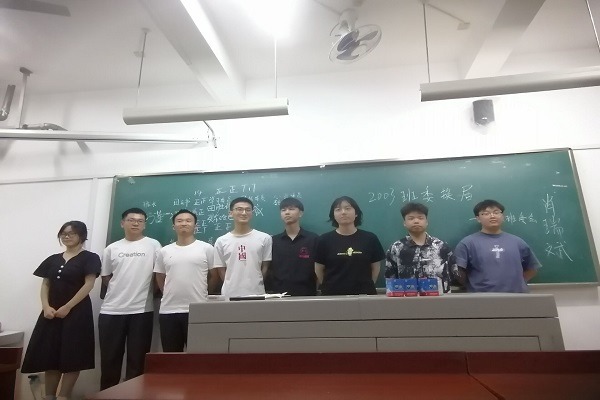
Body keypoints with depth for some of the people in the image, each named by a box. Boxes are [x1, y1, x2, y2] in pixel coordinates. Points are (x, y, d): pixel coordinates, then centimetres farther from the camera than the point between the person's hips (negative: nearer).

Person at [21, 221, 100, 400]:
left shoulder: (89, 257, -3)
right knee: (49, 356, 7)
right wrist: (46, 307, -5)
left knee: (71, 358, -4)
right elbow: (45, 285, 11)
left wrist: (67, 307, -15)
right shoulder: (53, 259, 14)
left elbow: (88, 284, -11)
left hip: (76, 312, -5)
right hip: (51, 313, 5)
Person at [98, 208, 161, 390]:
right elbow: (106, 278, 14)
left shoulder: (153, 245, 1)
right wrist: (121, 290, 7)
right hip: (111, 310, 3)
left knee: (137, 358, 5)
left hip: (142, 310, -2)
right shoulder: (112, 249, 9)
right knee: (110, 358, 11)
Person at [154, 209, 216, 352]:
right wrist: (171, 294, 13)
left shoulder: (206, 248, -1)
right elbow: (160, 279, 18)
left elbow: (214, 275, 5)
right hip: (168, 311, 3)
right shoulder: (164, 251, 9)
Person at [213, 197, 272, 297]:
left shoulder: (264, 238, 0)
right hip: (230, 295, 1)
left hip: (257, 294, 0)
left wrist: (255, 285, 2)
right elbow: (221, 270, 6)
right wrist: (231, 288, 0)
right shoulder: (221, 241, 3)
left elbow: (265, 267, 4)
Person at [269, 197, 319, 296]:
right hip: (279, 294, 2)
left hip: (307, 294, -1)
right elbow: (269, 270, 8)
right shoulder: (273, 241, 5)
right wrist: (271, 291, 0)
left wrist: (319, 292, -5)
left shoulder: (313, 239, -2)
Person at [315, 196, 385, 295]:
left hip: (364, 295, 1)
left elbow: (375, 268, 7)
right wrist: (329, 286, 5)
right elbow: (318, 271, 3)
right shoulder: (324, 240, -3)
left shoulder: (370, 239, 0)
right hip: (332, 295, 0)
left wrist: (367, 286, 5)